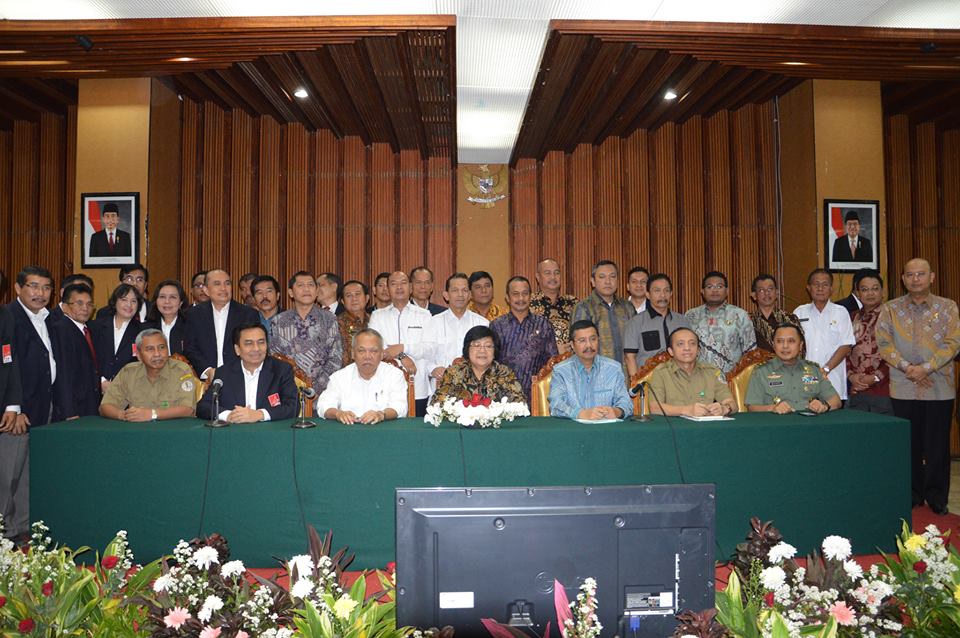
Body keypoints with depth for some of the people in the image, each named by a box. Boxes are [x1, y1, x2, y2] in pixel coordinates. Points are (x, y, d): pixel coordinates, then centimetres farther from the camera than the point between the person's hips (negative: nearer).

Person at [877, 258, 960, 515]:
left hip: (939, 388, 0)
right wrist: (907, 367, -15)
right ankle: (912, 496, 18)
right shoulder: (890, 309, 6)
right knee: (909, 445, 7)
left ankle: (937, 499, 16)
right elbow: (884, 343, -3)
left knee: (937, 445, 4)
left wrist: (926, 368, -14)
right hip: (903, 389, 1)